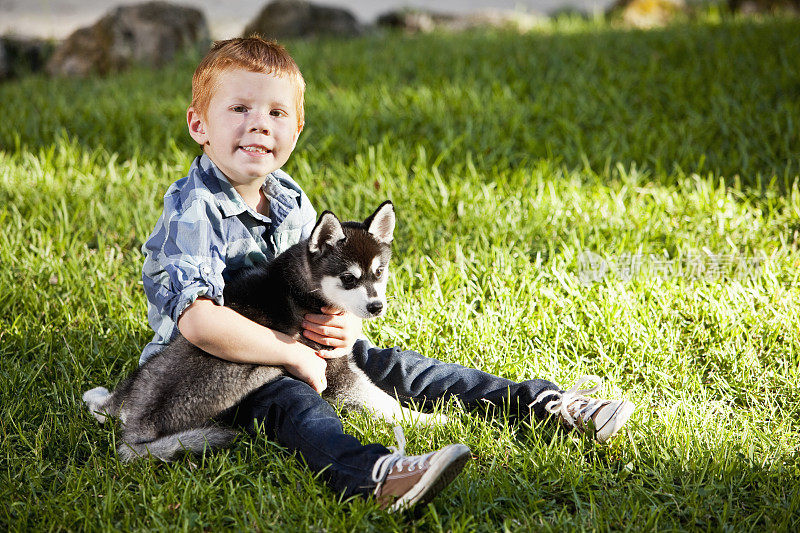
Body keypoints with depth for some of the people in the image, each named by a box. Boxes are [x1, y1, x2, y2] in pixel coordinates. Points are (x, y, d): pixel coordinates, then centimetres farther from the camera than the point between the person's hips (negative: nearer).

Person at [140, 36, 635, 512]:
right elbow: (197, 319, -33)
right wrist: (293, 354, -27)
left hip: (298, 355, 8)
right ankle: (376, 473, -66)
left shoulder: (293, 202, 5)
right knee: (290, 400, -35)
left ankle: (544, 402, -1)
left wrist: (347, 327, -12)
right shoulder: (192, 214, -20)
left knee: (387, 364, -3)